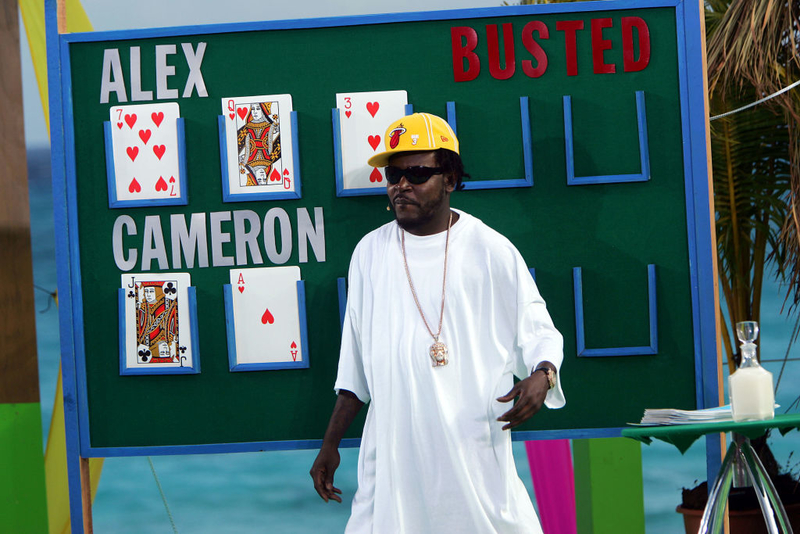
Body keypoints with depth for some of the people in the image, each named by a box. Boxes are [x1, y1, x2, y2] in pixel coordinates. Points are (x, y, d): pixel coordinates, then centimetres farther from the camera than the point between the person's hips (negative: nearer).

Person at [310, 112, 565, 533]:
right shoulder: (370, 253, 10)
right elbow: (354, 368, 16)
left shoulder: (491, 251, 0)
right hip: (393, 451, 2)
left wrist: (541, 376, -17)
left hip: (476, 449, -2)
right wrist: (330, 444, 14)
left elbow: (537, 332, 5)